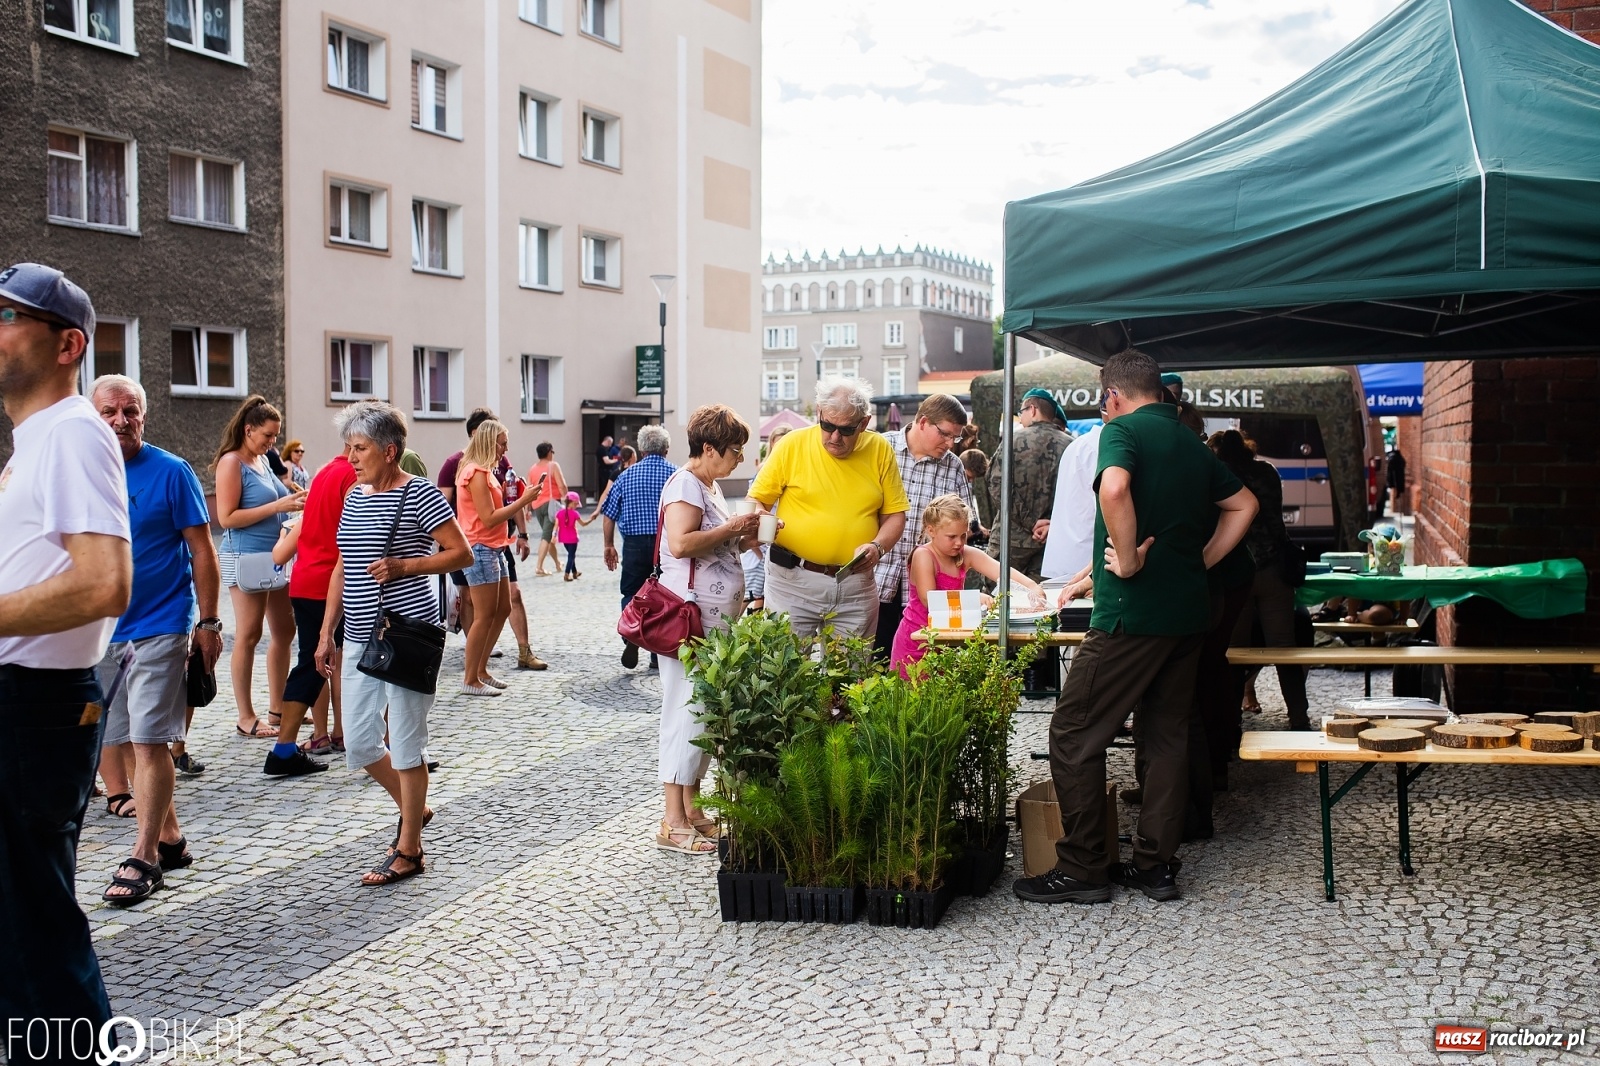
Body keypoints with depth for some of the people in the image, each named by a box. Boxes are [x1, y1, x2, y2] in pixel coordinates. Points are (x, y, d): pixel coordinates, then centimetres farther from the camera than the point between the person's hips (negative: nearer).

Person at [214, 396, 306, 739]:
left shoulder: (263, 460, 14)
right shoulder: (231, 462, -9)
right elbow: (227, 517, -16)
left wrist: (292, 503, 7)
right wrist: (276, 507, -20)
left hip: (275, 556, 8)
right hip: (245, 558, -8)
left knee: (284, 631, 10)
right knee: (248, 636, -2)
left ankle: (277, 708, 20)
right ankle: (246, 719, 6)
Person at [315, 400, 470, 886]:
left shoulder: (419, 494, -9)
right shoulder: (354, 498, 13)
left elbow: (462, 554, -10)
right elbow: (342, 568, 19)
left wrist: (403, 565, -21)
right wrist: (327, 632, 15)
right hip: (360, 637, 8)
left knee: (405, 744, 0)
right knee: (358, 742, 11)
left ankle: (409, 850, 11)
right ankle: (412, 809, 35)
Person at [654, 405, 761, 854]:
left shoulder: (710, 487, 18)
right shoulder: (685, 485, -12)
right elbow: (681, 543, -27)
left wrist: (744, 538, 11)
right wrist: (730, 528, -17)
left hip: (716, 620, 10)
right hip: (690, 618, -10)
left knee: (706, 713, 13)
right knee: (687, 712, -7)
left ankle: (691, 809, 21)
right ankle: (673, 823, -3)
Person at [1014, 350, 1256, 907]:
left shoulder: (1123, 429, -8)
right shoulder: (1192, 443, 15)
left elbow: (1114, 488, -29)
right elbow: (1243, 504, 24)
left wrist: (1128, 560, -19)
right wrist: (1199, 562, 16)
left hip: (1133, 611, -8)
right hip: (1188, 610, 8)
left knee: (1074, 735, -1)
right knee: (1167, 735, 13)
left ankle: (1081, 870, 3)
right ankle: (1156, 864, 18)